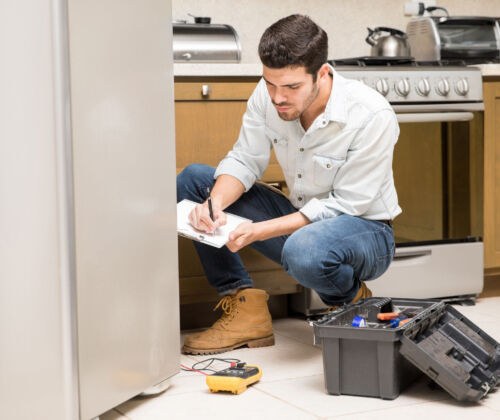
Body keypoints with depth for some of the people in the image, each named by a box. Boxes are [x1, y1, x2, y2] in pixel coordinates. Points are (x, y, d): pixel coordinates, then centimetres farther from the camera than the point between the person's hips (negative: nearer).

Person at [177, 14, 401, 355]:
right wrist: (215, 203, -26)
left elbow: (344, 206, -23)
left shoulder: (373, 117, -26)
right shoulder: (268, 95, -11)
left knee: (304, 250, -42)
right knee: (192, 180, -6)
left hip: (364, 230, -6)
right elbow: (244, 161, -3)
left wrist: (260, 231, -31)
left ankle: (352, 302, -4)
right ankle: (247, 309, -9)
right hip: (301, 220, 6)